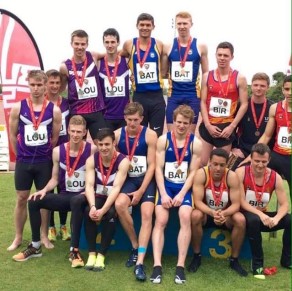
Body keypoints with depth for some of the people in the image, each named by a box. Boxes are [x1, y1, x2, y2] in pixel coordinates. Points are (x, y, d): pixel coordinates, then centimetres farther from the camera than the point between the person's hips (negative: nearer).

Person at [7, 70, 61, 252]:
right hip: (23, 162, 0)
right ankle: (18, 238, 21)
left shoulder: (54, 110, -5)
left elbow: (55, 138, 3)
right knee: (22, 199, 8)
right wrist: (22, 155, 8)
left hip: (45, 162, 0)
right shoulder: (18, 108, -4)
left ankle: (44, 236, 21)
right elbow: (13, 135, 4)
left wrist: (44, 155, 9)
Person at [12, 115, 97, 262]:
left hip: (83, 195, -4)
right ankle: (35, 246, -2)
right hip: (65, 196, 5)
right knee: (34, 201, -15)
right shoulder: (58, 151, 2)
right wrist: (44, 190, -10)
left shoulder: (92, 149, -8)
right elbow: (55, 179, 9)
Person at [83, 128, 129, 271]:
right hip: (99, 196, 2)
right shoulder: (91, 160, -5)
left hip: (114, 199, -2)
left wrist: (103, 210, -35)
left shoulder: (123, 161, -15)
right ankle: (91, 253, -17)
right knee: (88, 212, -29)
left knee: (110, 214, -33)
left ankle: (101, 254, -21)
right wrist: (93, 206, -34)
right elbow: (89, 185, -15)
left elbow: (116, 188, -23)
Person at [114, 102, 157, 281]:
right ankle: (135, 246, -5)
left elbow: (152, 165, -6)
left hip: (146, 180, -2)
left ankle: (140, 262, -24)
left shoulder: (150, 135, -5)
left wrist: (141, 191, -13)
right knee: (119, 205, -27)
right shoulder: (117, 135, 1)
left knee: (147, 213, -24)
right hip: (128, 179, 2)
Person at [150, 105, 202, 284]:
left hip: (185, 187, 0)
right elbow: (158, 169, -1)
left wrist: (181, 194, -12)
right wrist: (163, 194, -13)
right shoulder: (163, 140, 4)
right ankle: (157, 265, -20)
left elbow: (193, 172, 0)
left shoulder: (196, 143, 4)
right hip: (165, 185, 0)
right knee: (161, 220, -21)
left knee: (185, 216, -25)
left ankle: (180, 266, -19)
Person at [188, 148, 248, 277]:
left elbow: (236, 204, -19)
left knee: (240, 220, -28)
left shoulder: (232, 176, -19)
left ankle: (234, 260, -7)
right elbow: (197, 201, -25)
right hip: (206, 213, -1)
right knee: (195, 215, -33)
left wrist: (223, 214, -40)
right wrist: (212, 213, -43)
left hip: (226, 214, 1)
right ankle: (197, 256, -12)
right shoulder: (201, 174, -22)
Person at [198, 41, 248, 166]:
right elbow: (203, 102, 2)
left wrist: (232, 126, -10)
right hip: (208, 126, 2)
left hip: (227, 127, -2)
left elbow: (244, 104, -3)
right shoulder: (207, 76, 5)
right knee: (201, 163, 0)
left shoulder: (239, 78, -1)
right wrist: (208, 125, -9)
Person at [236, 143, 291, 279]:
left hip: (264, 215, 4)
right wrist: (260, 214, -33)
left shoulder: (275, 177, -7)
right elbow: (241, 202, -19)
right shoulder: (241, 173, -17)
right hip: (245, 215, -4)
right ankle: (257, 263, -21)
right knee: (254, 220, -39)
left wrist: (276, 218, -29)